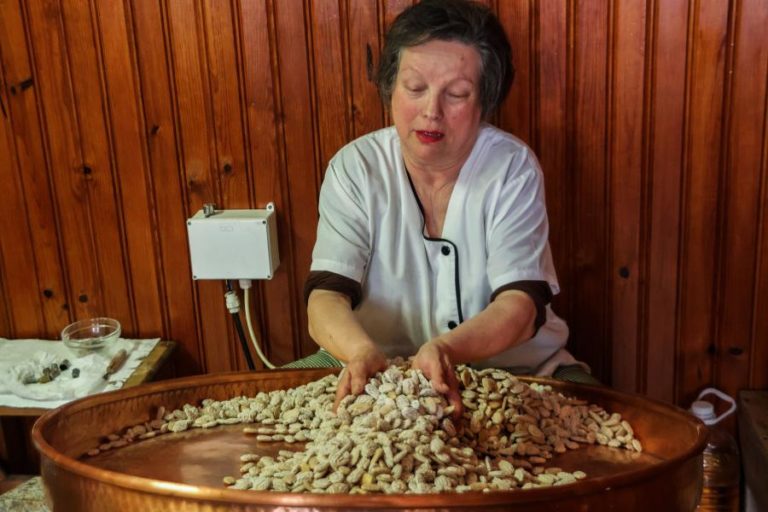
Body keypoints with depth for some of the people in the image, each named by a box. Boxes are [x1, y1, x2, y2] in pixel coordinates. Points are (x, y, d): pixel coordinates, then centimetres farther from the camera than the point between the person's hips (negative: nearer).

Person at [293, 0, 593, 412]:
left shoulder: (513, 168, -10)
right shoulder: (354, 169, -7)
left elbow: (520, 306, -18)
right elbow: (326, 299, -16)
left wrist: (446, 349, -39)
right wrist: (362, 352, -39)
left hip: (513, 371, 0)